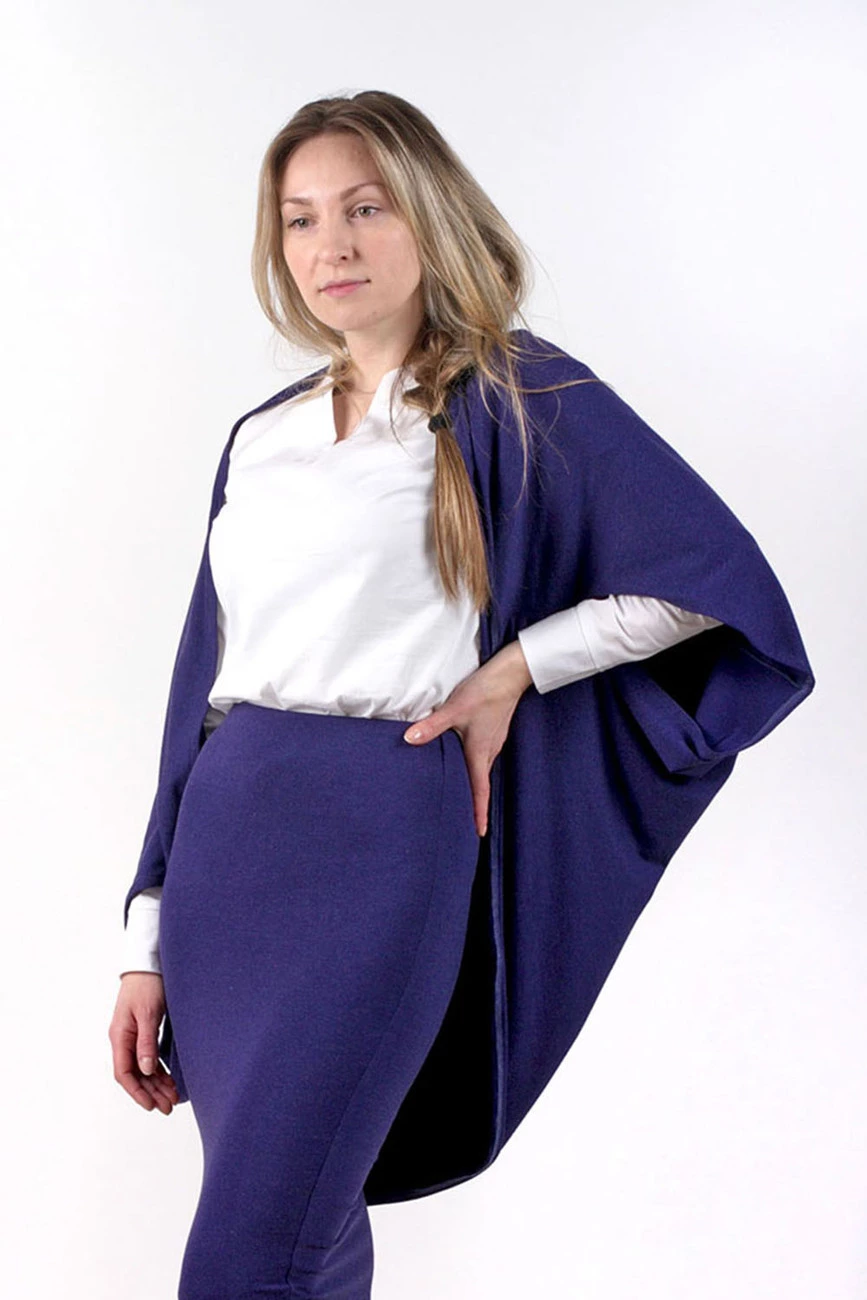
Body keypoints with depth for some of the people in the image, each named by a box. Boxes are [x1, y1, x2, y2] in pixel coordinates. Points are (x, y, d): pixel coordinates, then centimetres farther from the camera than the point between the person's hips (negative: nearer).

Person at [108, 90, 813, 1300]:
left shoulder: (515, 402, 2)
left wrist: (515, 667, -6)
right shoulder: (262, 437, 16)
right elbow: (205, 680, 16)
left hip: (386, 832, -5)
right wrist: (147, 942, 13)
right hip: (222, 827, 6)